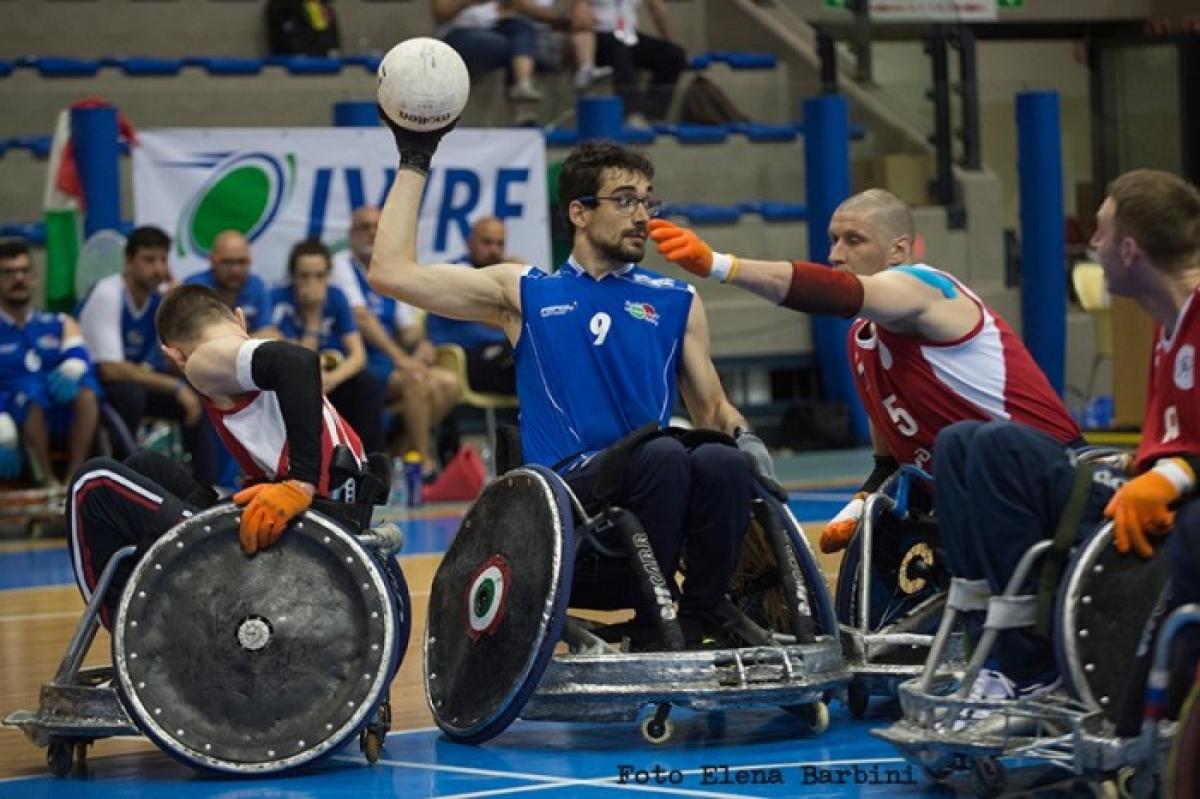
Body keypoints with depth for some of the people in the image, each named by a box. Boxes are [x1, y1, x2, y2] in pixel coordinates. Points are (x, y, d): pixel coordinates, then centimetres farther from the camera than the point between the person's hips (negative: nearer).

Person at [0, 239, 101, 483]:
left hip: (62, 417, 3)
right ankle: (46, 479, -26)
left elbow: (79, 359, 1)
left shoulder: (62, 325, 21)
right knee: (32, 391, -35)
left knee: (87, 395, -30)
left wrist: (70, 372, -26)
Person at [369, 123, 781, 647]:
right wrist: (415, 163, 12)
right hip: (565, 491, -3)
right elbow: (391, 273, 7)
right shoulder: (525, 294, 14)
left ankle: (706, 608, -10)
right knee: (663, 454, -34)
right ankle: (654, 618, -18)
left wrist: (743, 437, -2)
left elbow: (712, 408, 22)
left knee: (723, 462, -32)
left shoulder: (677, 303, 20)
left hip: (652, 488, 3)